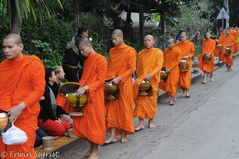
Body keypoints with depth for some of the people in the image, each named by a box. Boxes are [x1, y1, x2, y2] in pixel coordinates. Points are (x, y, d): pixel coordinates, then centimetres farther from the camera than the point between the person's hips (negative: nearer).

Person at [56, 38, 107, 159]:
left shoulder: (101, 60, -10)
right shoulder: (86, 60, 13)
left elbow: (100, 81, -14)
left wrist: (86, 88, -22)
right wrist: (79, 88, 1)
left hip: (95, 95, -7)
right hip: (85, 95, 7)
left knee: (94, 121, -1)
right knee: (85, 121, 8)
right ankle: (91, 148, 22)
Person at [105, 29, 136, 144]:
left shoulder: (130, 51, -6)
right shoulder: (112, 51, 11)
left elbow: (131, 69, -9)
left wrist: (119, 78, -18)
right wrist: (109, 78, 1)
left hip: (124, 84, -5)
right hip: (112, 84, 5)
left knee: (124, 109, 2)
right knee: (112, 109, 2)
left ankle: (124, 135, 12)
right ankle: (112, 136, 6)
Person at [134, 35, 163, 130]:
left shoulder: (158, 52, 0)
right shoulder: (140, 53, 10)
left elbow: (159, 66, -11)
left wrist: (151, 75, -24)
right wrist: (138, 78, 4)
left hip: (152, 81, -2)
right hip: (141, 80, 2)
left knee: (152, 100, 6)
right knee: (140, 101, -5)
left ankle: (151, 121, 23)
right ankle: (141, 123, -3)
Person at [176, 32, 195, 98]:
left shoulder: (190, 44, 0)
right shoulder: (177, 44, 5)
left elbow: (192, 53, 3)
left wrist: (188, 56, -16)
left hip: (187, 62, -2)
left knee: (187, 77, -5)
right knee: (181, 77, 3)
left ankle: (187, 92, 0)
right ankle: (184, 91, 20)